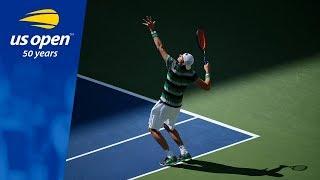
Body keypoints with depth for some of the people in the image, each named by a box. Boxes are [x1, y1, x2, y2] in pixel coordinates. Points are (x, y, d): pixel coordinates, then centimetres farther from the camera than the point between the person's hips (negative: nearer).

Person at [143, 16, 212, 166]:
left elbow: (160, 47, -18)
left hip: (165, 105, -6)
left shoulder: (173, 65, -26)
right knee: (169, 127, 29)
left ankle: (170, 156, 0)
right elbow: (207, 86, -8)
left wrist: (152, 30, -8)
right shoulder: (191, 74, -15)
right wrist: (207, 72, 5)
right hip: (177, 106, 6)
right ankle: (184, 152, 21)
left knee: (153, 129, 8)